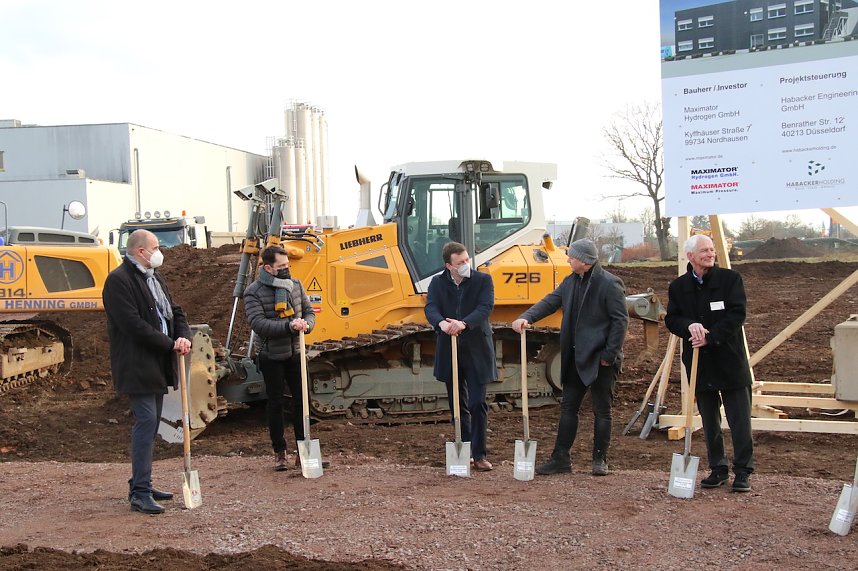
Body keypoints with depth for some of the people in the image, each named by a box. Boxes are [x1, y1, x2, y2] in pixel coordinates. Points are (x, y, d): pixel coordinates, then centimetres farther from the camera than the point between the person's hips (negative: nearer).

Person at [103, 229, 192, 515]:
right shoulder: (118, 280, -13)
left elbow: (174, 311, 16)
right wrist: (170, 344, -16)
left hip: (158, 366, 9)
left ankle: (141, 485, 23)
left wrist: (184, 336, -6)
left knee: (150, 424, 13)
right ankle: (140, 493, -6)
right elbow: (133, 324, -20)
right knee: (146, 422, -11)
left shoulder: (154, 278, 16)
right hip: (137, 366, -9)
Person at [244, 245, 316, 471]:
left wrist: (306, 324, -15)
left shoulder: (295, 284, 3)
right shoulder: (254, 292, -13)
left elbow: (309, 311, 9)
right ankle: (279, 452, 17)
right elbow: (258, 323, -24)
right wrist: (289, 326, -33)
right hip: (271, 356, -4)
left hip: (295, 353, 4)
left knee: (301, 400, 8)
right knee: (275, 403, 5)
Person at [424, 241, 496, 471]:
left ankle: (479, 454, 5)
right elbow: (430, 308, -12)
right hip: (449, 351, 3)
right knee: (457, 405, 12)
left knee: (477, 404, -4)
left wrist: (464, 323, -36)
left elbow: (485, 307, -18)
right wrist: (442, 323, -35)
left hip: (476, 351, -3)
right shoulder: (438, 282, 3)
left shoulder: (483, 280, -3)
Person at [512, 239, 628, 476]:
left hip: (600, 359, -7)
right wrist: (526, 317, -13)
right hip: (576, 357, 7)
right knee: (568, 406, 9)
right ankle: (560, 458, 16)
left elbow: (620, 320, -14)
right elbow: (550, 302, 4)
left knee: (602, 410, 6)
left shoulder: (609, 284, -13)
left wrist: (609, 355, -16)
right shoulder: (570, 282, 9)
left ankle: (600, 460, 18)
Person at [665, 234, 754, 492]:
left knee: (740, 420, 0)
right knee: (709, 423, 12)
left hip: (730, 360, -3)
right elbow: (671, 319, 4)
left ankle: (742, 472, 11)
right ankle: (718, 469, 25)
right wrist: (689, 325, -18)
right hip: (699, 363, 3)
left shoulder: (730, 278, -4)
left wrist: (710, 336, -19)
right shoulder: (678, 286, 5)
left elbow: (737, 314, -11)